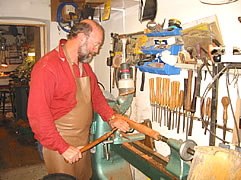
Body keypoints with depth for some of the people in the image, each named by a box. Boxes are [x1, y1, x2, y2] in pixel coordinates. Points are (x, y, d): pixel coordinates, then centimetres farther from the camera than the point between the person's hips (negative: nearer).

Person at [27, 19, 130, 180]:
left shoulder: (84, 65, 7)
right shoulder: (47, 67, -22)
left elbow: (96, 94, 14)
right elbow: (37, 115, -24)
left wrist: (111, 118, 0)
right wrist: (63, 147, -22)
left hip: (84, 142, 8)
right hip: (58, 145, -8)